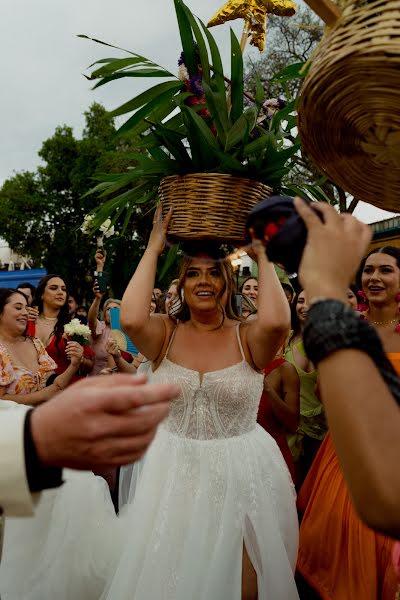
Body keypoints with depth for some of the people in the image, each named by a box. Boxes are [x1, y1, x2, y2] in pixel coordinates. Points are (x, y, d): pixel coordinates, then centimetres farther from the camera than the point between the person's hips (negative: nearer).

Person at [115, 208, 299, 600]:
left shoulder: (248, 337, -8)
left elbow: (276, 320, -31)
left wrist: (262, 256, -16)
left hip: (242, 475, -1)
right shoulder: (166, 334, -5)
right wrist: (153, 248, -16)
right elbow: (131, 319, -27)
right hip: (173, 474, 2)